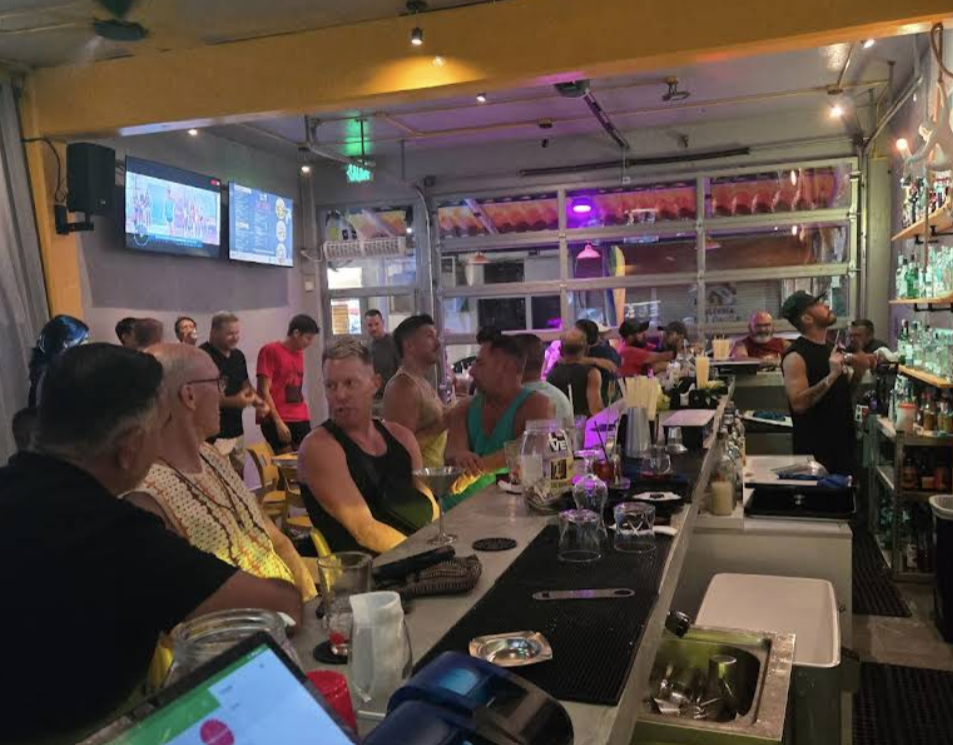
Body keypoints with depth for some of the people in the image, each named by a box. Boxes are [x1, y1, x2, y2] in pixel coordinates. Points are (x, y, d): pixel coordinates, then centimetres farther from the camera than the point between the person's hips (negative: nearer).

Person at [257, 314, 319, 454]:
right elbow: (264, 391, -9)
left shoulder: (299, 353, 15)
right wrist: (278, 421, -14)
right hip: (277, 421, -6)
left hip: (300, 419, 6)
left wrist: (305, 416, 8)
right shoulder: (270, 351, -5)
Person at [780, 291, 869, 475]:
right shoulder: (795, 356, -17)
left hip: (842, 442, 8)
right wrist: (831, 376, -30)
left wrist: (858, 373, 1)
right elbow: (798, 404, -25)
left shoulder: (832, 348, 9)